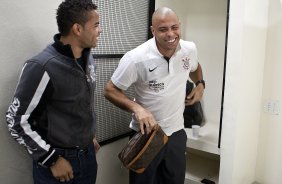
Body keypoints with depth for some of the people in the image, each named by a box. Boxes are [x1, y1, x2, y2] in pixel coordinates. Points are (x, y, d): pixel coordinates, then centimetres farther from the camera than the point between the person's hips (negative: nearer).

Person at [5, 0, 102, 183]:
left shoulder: (88, 58, 0)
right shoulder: (42, 67, -23)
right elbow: (17, 121, -17)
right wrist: (52, 159, -16)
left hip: (87, 154, 7)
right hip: (57, 157, -7)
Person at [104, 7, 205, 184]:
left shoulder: (190, 49, -7)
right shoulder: (136, 58, -23)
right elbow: (110, 90, -14)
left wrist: (200, 84, -1)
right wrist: (136, 107, -28)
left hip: (176, 132, 4)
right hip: (146, 134, -4)